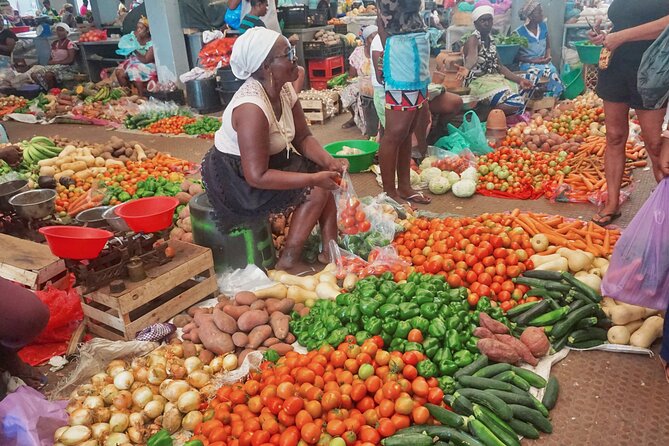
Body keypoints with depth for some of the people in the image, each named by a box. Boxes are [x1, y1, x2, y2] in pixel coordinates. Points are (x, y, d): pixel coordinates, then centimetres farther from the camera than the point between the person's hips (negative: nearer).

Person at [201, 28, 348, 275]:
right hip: (236, 178, -9)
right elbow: (257, 176, -33)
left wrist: (328, 161, -17)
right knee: (317, 190, -14)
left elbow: (303, 138, 2)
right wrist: (314, 178, -30)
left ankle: (329, 249, 6)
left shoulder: (285, 89, -6)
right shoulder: (251, 108, -32)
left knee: (327, 175, 1)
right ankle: (289, 261, -3)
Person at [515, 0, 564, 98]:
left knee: (553, 72, -28)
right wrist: (533, 60, -15)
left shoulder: (543, 26, 7)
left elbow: (548, 46, 18)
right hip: (527, 64, -4)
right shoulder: (519, 32, -8)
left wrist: (548, 56, -4)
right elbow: (516, 56, -5)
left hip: (543, 62, 4)